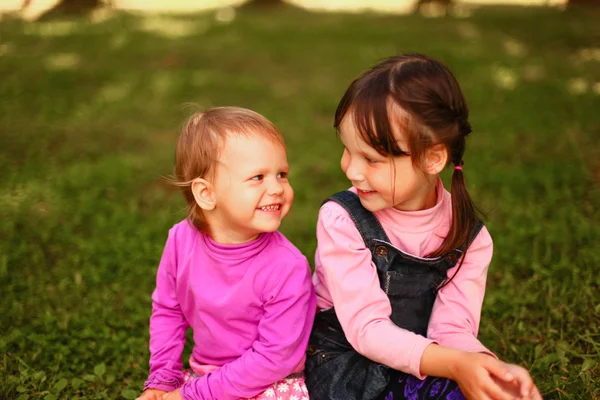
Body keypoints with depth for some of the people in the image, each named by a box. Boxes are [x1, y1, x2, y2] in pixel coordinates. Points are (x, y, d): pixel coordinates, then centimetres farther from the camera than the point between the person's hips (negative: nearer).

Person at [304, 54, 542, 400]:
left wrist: (490, 368, -33)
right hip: (343, 364, -3)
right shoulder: (341, 219, -16)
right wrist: (454, 364, -33)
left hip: (421, 365, 3)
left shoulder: (469, 237, -7)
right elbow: (366, 328, -19)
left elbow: (452, 330, -11)